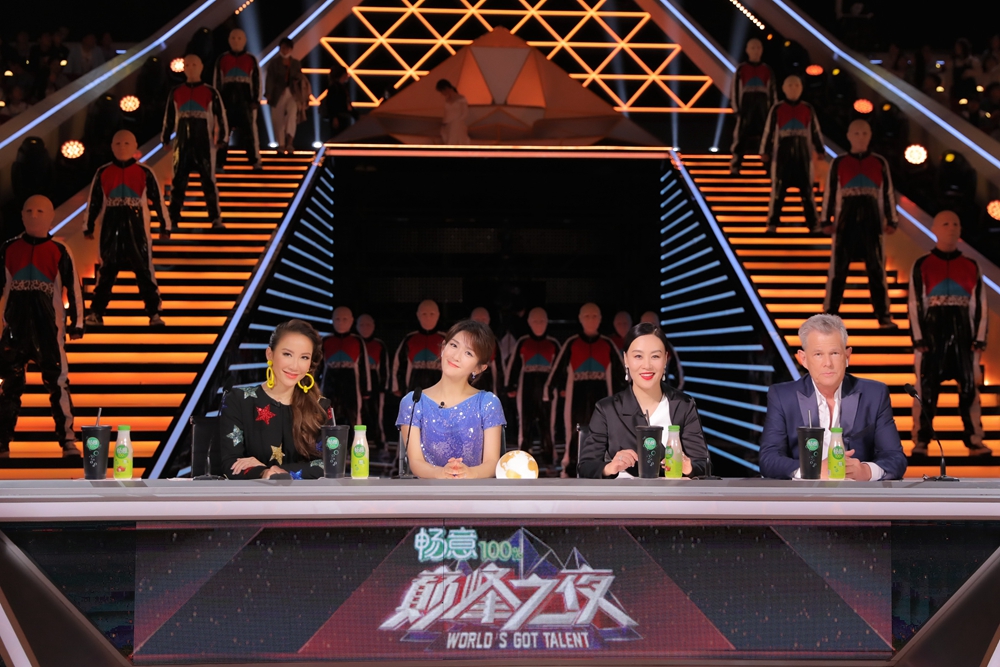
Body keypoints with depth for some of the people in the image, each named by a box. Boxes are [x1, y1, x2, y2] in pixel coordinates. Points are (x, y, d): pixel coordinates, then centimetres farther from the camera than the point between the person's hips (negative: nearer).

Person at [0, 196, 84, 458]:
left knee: (57, 382, -5)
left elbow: (74, 288, 3)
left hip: (50, 328, -3)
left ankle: (68, 439, 2)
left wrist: (77, 323, 2)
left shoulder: (59, 252, 0)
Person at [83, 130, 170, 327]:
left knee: (145, 270, 1)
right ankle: (96, 312, 15)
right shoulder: (103, 173, 3)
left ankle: (154, 313, 8)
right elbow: (94, 201, 9)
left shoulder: (145, 173, -2)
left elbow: (158, 199, 2)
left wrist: (165, 225, 3)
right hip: (110, 230, 1)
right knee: (106, 271, 8)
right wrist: (89, 226, 11)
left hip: (137, 229, -1)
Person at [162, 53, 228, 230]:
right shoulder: (176, 92, 8)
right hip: (182, 145, 3)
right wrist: (166, 139, 13)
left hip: (205, 145, -2)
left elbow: (221, 116, 2)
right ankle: (173, 217, 11)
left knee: (209, 181, -1)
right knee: (178, 182, 4)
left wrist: (221, 137, -3)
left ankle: (216, 218, 2)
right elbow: (169, 117, 14)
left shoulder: (211, 93, 0)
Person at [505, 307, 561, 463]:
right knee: (524, 425, 6)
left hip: (547, 391, 0)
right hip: (526, 391, 0)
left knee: (548, 426, 2)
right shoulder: (522, 343, 3)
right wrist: (511, 387, 1)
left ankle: (550, 460, 9)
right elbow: (513, 365, 4)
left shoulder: (553, 344, 5)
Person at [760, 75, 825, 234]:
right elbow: (768, 131, 1)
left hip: (803, 155, 1)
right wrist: (764, 151, 1)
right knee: (778, 190, 3)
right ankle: (772, 224, 8)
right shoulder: (776, 109, -2)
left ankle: (813, 223, 12)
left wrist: (820, 150, 9)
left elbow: (815, 131, 8)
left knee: (807, 190, 6)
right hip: (782, 155, -1)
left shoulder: (808, 109, 3)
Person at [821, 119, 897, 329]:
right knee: (838, 270, 3)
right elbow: (830, 193, 3)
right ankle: (830, 314, 9)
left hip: (872, 224, 1)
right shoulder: (839, 163, 2)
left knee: (877, 270, 5)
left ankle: (883, 316, 10)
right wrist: (826, 220, 0)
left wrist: (891, 221, 5)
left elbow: (888, 193, 8)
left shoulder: (880, 162, 6)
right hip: (845, 224, -1)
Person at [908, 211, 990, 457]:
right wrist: (918, 339, -7)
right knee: (927, 388, -1)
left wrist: (980, 339, 1)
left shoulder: (972, 267, 10)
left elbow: (980, 305, 9)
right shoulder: (921, 266, 3)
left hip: (964, 335, 2)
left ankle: (975, 441, 9)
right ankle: (921, 441, 6)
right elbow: (915, 304, -1)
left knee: (969, 387, 2)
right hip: (932, 334, -2)